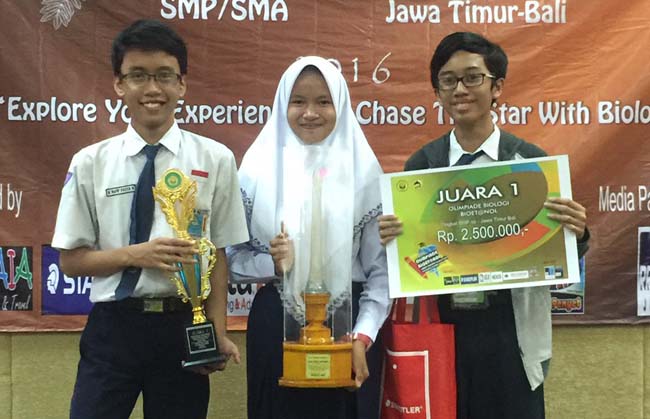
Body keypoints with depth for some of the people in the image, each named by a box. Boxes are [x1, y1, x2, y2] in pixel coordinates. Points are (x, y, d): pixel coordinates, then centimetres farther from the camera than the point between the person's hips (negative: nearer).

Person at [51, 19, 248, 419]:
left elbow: (219, 255, 0)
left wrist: (217, 333, -8)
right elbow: (71, 259, 3)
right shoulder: (90, 163, 1)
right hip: (113, 327, 1)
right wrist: (134, 254, -14)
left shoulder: (215, 159, -3)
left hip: (184, 326, 0)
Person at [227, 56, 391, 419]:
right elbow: (233, 257, 3)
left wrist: (363, 336, -9)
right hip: (276, 326, 0)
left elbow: (381, 265, -1)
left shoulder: (363, 169, -1)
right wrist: (273, 264, -16)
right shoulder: (260, 166, -1)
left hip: (348, 322, 0)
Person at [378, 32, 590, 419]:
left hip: (511, 334, -1)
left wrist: (576, 234, -19)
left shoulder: (531, 161, -2)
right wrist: (382, 238, -15)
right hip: (441, 329, 2)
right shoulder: (420, 164, 3)